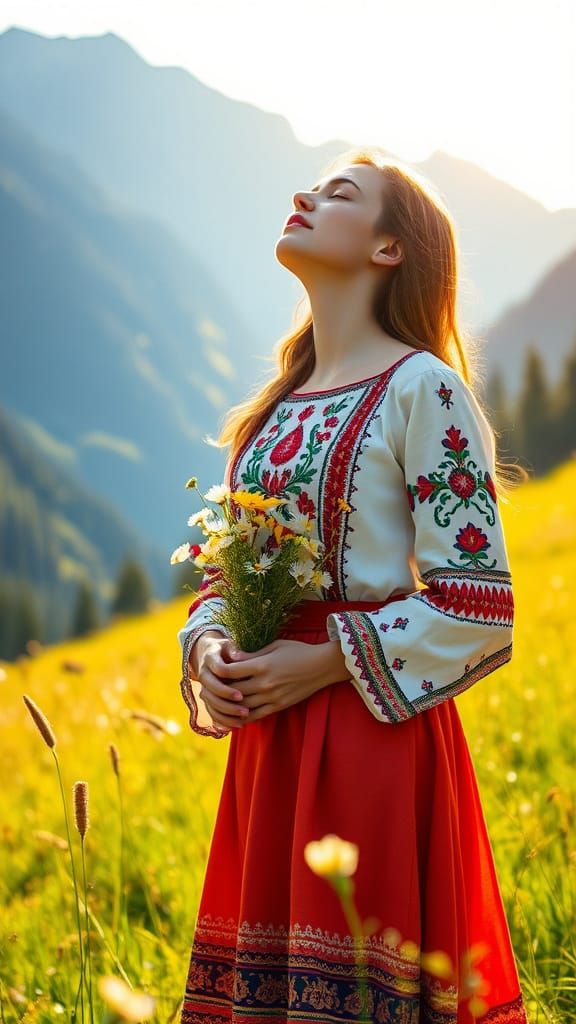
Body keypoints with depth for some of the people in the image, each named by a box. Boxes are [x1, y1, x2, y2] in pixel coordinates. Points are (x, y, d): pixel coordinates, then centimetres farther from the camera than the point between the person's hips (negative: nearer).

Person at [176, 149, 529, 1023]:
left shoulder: (421, 387, -8)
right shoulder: (278, 403, 14)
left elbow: (479, 603, -12)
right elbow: (226, 574, 20)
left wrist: (323, 662, -16)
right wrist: (207, 648, -1)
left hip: (376, 735, -7)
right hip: (267, 742, 7)